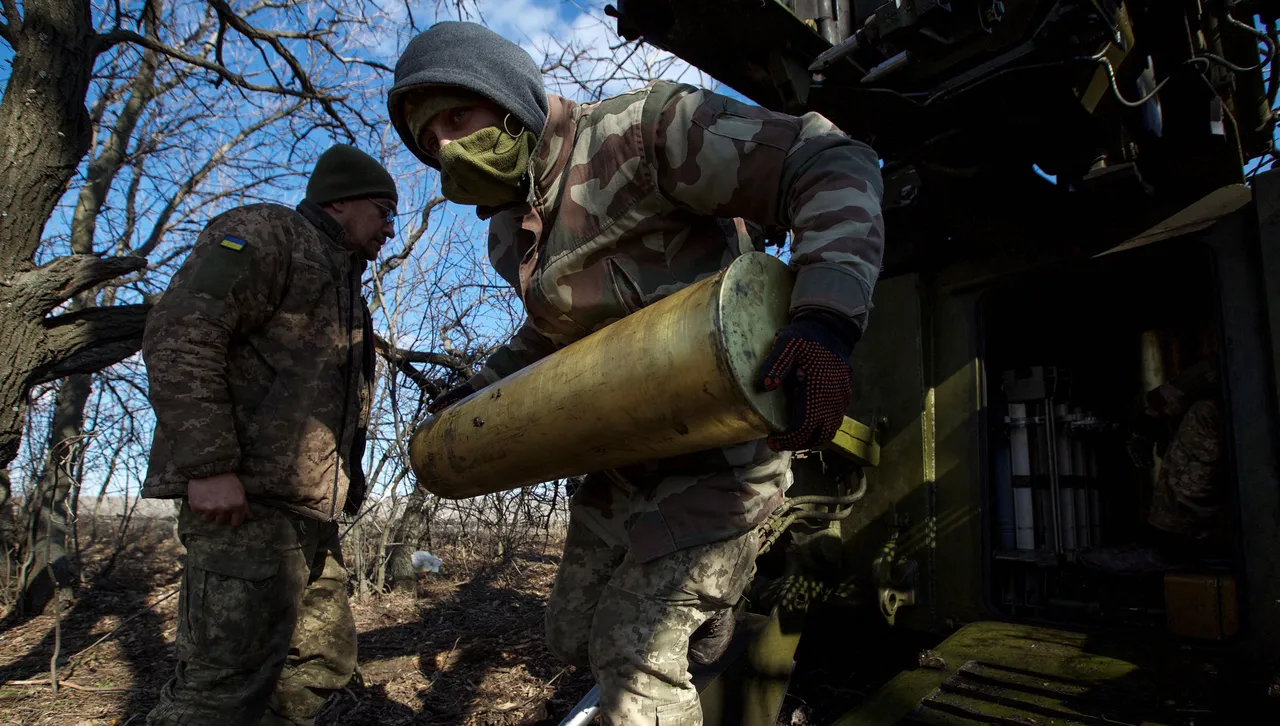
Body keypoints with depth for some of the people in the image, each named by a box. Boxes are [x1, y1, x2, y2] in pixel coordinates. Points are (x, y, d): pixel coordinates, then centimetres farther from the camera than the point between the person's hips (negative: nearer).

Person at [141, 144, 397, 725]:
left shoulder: (346, 289, 29)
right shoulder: (266, 233, -1)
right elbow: (179, 335, -15)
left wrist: (349, 485, 21)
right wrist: (209, 464, -22)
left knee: (324, 661, 13)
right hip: (245, 503, -10)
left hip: (310, 514, 10)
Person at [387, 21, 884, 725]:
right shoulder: (510, 233, 7)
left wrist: (827, 316, -41)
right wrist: (478, 388, 19)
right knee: (574, 630, 18)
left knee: (634, 649, -8)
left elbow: (833, 165, -26)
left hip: (713, 455, -8)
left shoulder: (642, 128, -19)